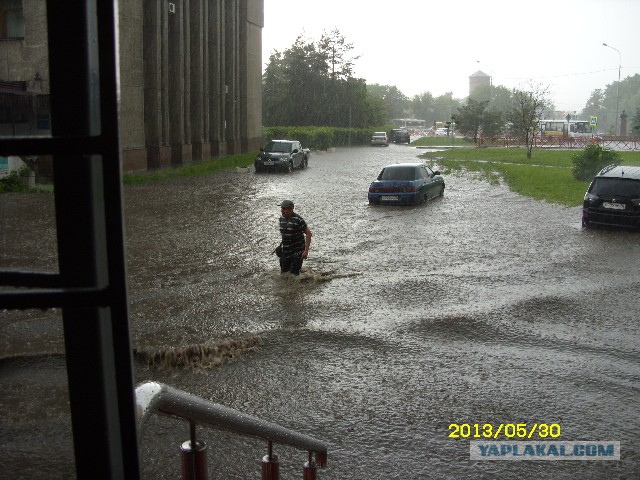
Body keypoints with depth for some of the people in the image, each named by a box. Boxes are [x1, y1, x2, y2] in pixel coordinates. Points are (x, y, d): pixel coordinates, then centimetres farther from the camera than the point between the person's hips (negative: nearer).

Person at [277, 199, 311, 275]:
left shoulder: (298, 220, -19)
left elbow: (308, 233, -16)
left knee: (293, 274, -8)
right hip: (285, 251, 7)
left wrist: (306, 250, -19)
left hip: (297, 252, -7)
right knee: (283, 273, 13)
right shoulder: (281, 218, 3)